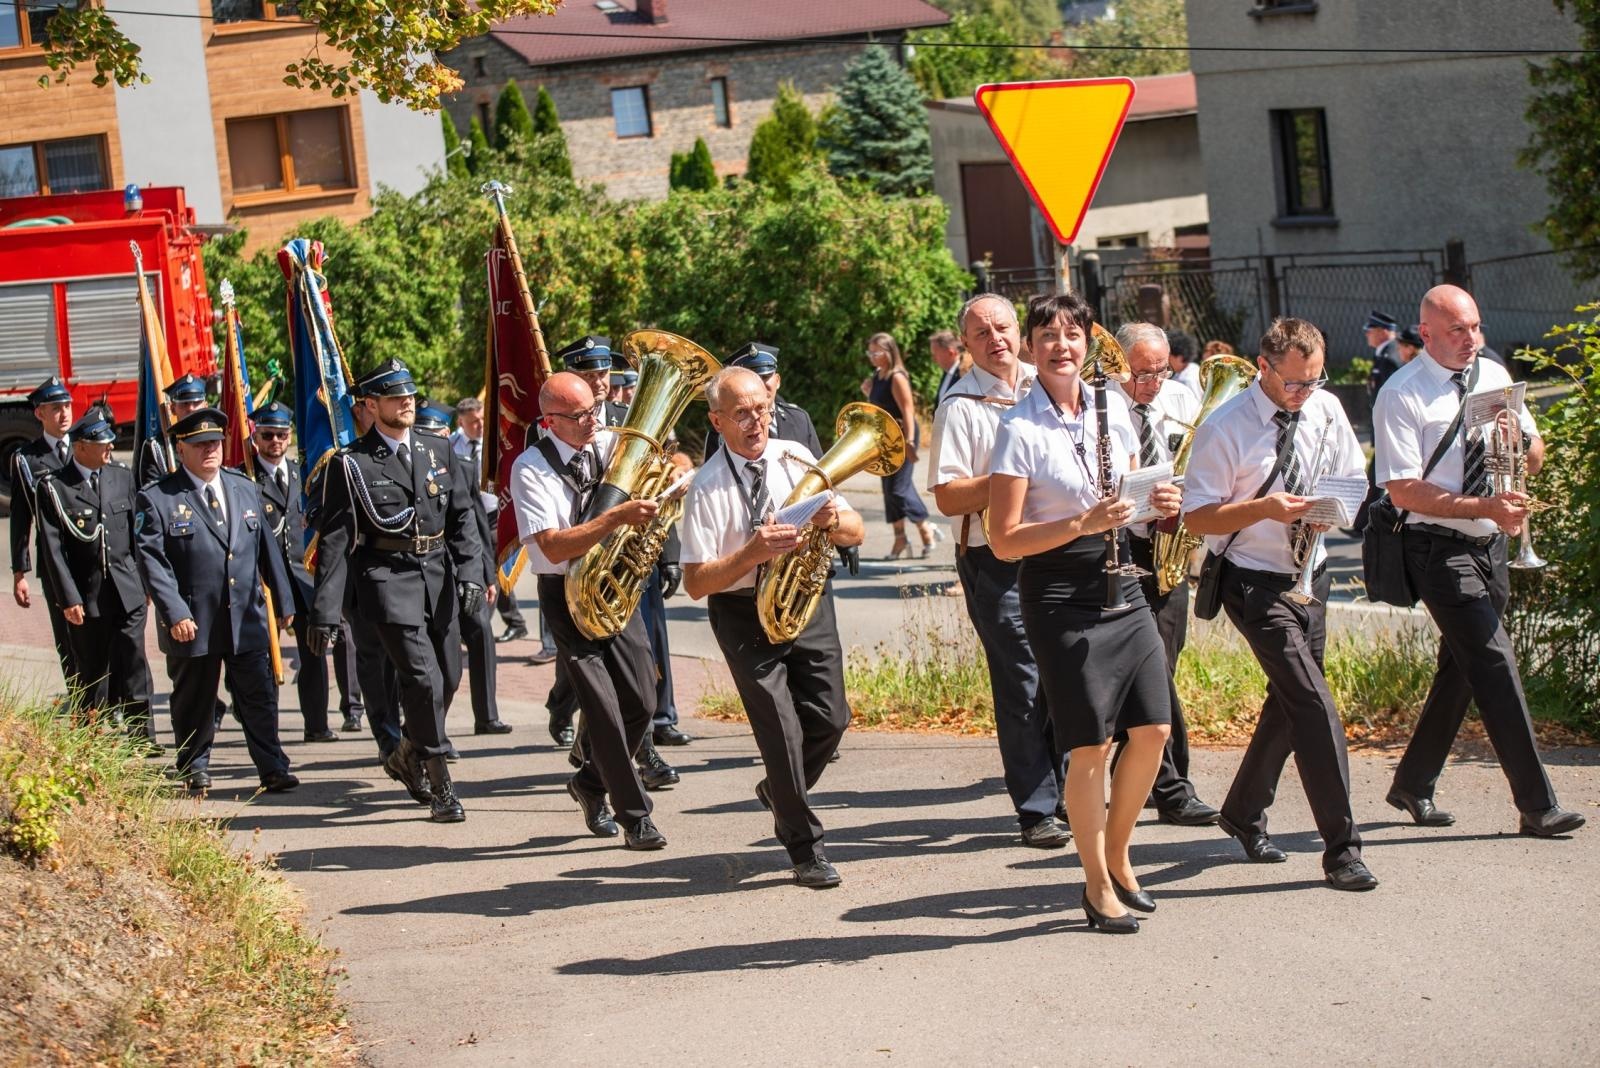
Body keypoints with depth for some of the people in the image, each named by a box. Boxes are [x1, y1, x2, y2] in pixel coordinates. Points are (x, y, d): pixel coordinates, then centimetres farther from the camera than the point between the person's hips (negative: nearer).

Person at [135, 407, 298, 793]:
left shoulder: (246, 490, 12)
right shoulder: (157, 499, -4)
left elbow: (267, 548, 16)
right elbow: (152, 561, -10)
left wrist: (284, 601, 15)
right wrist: (175, 613, -18)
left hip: (247, 619, 3)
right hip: (192, 624, -3)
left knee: (260, 697, 1)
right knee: (194, 701, 8)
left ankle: (272, 768, 5)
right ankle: (195, 768, 23)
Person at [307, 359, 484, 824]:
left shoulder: (437, 453, 12)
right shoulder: (351, 464, -4)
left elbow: (463, 516, 12)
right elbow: (334, 540, -5)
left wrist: (470, 572, -3)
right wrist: (325, 611, -10)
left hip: (438, 578, 6)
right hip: (388, 580, -6)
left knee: (448, 680, 10)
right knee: (423, 680, -13)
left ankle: (406, 757, 35)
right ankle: (441, 790, -6)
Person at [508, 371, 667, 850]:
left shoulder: (612, 446, 1)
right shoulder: (531, 469, -14)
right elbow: (554, 546, -23)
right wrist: (618, 516, -31)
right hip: (566, 594, -5)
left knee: (642, 702, 4)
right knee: (603, 706, -9)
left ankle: (590, 783, 29)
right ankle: (635, 816, 1)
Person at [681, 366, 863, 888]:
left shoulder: (796, 458, 1)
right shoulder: (707, 488, -12)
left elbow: (855, 533, 4)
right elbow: (696, 582, -14)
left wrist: (834, 520, -20)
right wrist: (751, 554, -29)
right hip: (744, 614, -4)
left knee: (830, 717, -1)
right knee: (780, 724, -10)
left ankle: (779, 792, 31)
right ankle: (806, 848, 4)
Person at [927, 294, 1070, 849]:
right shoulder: (960, 405, -5)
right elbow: (948, 498, -11)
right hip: (997, 560, -5)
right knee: (1023, 686, -3)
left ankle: (1074, 793, 22)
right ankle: (1037, 811, 4)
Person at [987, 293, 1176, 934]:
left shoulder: (1113, 408, 7)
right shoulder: (1019, 430, -12)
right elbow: (1005, 540, -13)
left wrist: (1157, 503, -2)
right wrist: (1082, 523, -23)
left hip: (1121, 588, 6)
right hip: (1060, 598, -6)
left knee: (1153, 730, 5)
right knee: (1091, 745, -3)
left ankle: (1118, 858, 27)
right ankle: (1098, 888, 13)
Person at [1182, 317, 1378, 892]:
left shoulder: (1326, 410, 1)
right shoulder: (1224, 429, -16)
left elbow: (1352, 478, 13)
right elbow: (1198, 518, -15)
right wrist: (1265, 508, -29)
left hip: (1310, 574, 7)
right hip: (1256, 582, -7)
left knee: (1289, 701, 16)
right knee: (1313, 703, -15)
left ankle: (1244, 811, 38)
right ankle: (1341, 849, -12)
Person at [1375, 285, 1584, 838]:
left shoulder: (1493, 377, 7)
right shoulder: (1401, 396, -13)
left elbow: (1535, 459, 12)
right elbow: (1404, 491, -19)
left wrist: (1520, 437, -13)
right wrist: (1486, 508, -27)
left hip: (1490, 544, 7)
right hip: (1440, 548, -7)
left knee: (1461, 670, 14)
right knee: (1496, 668, -12)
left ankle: (1413, 783, 30)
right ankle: (1537, 806, -9)